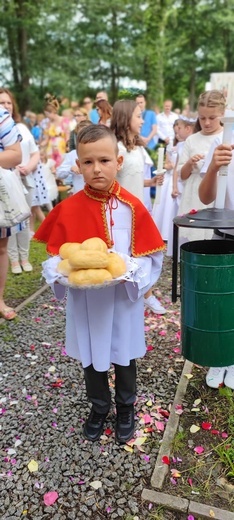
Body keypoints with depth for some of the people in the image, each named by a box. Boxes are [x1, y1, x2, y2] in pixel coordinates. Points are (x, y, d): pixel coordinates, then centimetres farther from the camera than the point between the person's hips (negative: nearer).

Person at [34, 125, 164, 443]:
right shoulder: (67, 209, -9)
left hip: (124, 298, -1)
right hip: (85, 301, 1)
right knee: (91, 355, 18)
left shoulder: (133, 207, -11)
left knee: (124, 354, 17)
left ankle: (126, 406, 43)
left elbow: (150, 256, -7)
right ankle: (99, 406, 44)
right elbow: (55, 256, -2)